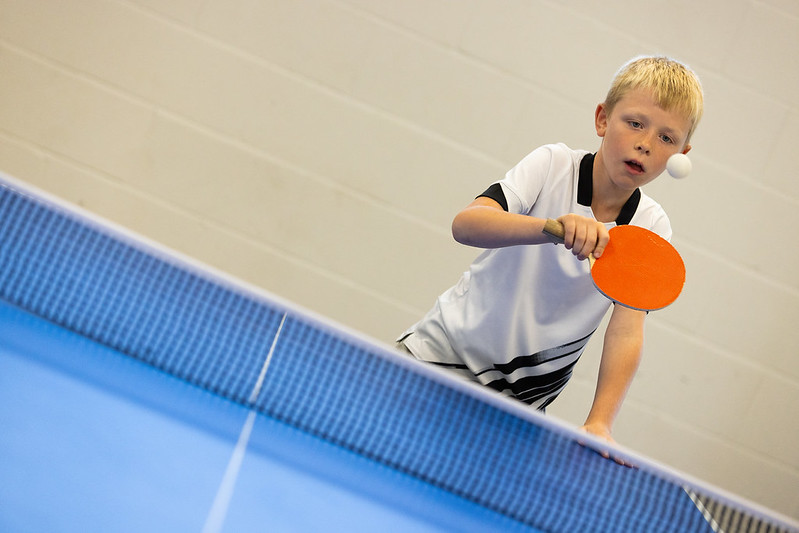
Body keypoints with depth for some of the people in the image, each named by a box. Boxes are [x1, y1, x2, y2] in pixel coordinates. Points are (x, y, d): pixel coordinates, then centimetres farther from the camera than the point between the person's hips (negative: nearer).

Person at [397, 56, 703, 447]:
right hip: (446, 347, -1)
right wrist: (552, 227, -45)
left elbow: (626, 333, -13)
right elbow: (464, 224, -28)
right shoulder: (553, 166, -12)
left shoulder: (651, 229, -6)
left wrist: (599, 423, -28)